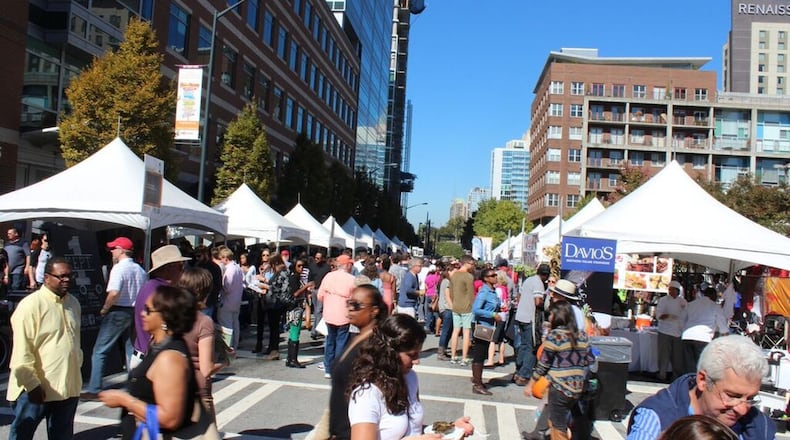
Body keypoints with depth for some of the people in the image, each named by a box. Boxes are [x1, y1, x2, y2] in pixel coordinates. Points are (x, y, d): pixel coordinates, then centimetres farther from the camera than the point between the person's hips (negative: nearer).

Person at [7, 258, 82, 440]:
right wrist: (32, 384, -18)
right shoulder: (30, 305, -14)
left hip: (68, 388, 6)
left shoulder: (73, 303, 9)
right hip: (36, 390, -6)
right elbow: (22, 351, -17)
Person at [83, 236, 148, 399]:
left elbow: (114, 293, -24)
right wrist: (137, 307, 16)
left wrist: (104, 309, -11)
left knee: (99, 351, 3)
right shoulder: (140, 270, 8)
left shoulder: (119, 268, -14)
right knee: (131, 350, 14)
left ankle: (94, 390, 5)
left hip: (117, 313, -7)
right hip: (135, 313, 7)